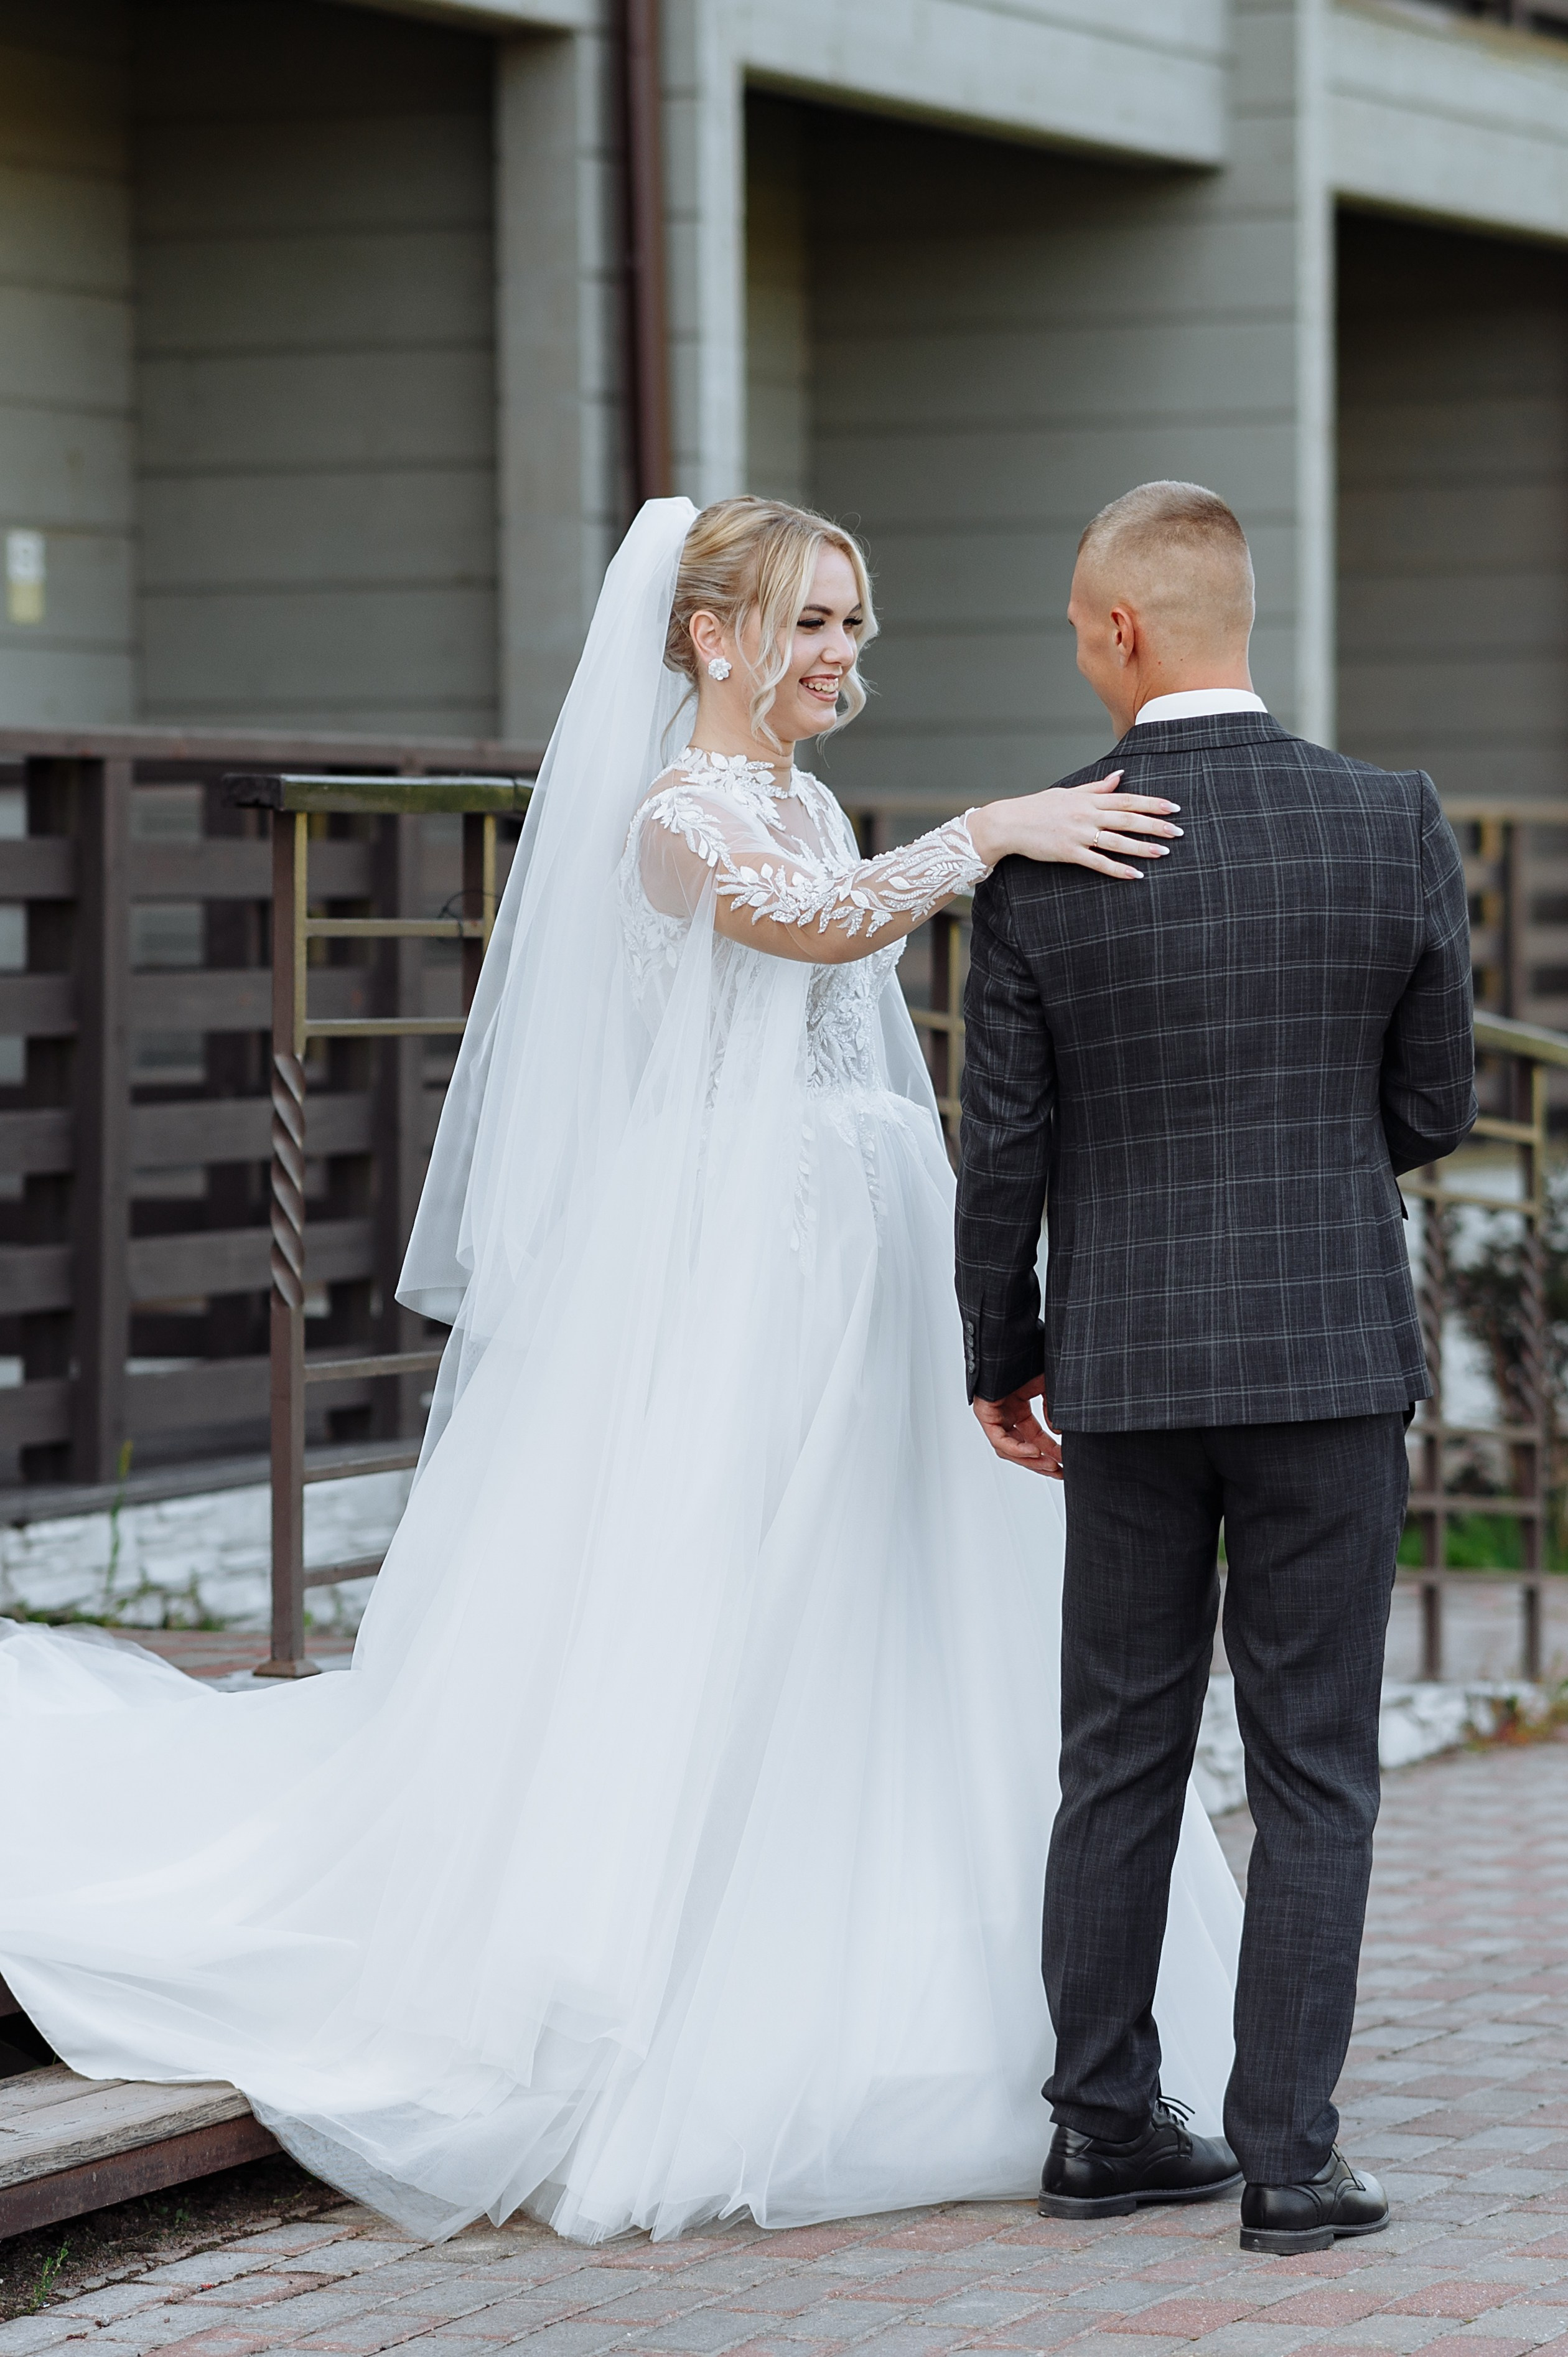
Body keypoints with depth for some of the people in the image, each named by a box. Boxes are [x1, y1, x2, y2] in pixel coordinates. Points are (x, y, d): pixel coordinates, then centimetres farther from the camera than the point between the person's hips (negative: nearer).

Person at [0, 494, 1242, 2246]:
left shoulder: (810, 806, 17)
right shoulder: (676, 813, -11)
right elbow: (822, 924, -32)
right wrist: (990, 832, -43)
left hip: (861, 1276, 9)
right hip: (732, 1266, -9)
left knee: (853, 1656, 8)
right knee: (708, 1642, -8)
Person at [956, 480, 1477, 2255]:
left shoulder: (1038, 863, -7)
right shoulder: (1393, 827, -6)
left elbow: (1004, 1145, -2)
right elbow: (1436, 1107, 1)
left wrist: (1000, 1357, 12)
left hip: (1128, 1360, 1)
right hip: (1333, 1348, -1)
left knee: (1121, 1757, 13)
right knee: (1313, 1772, 3)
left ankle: (1097, 2121, 20)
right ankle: (1287, 2158, 2)